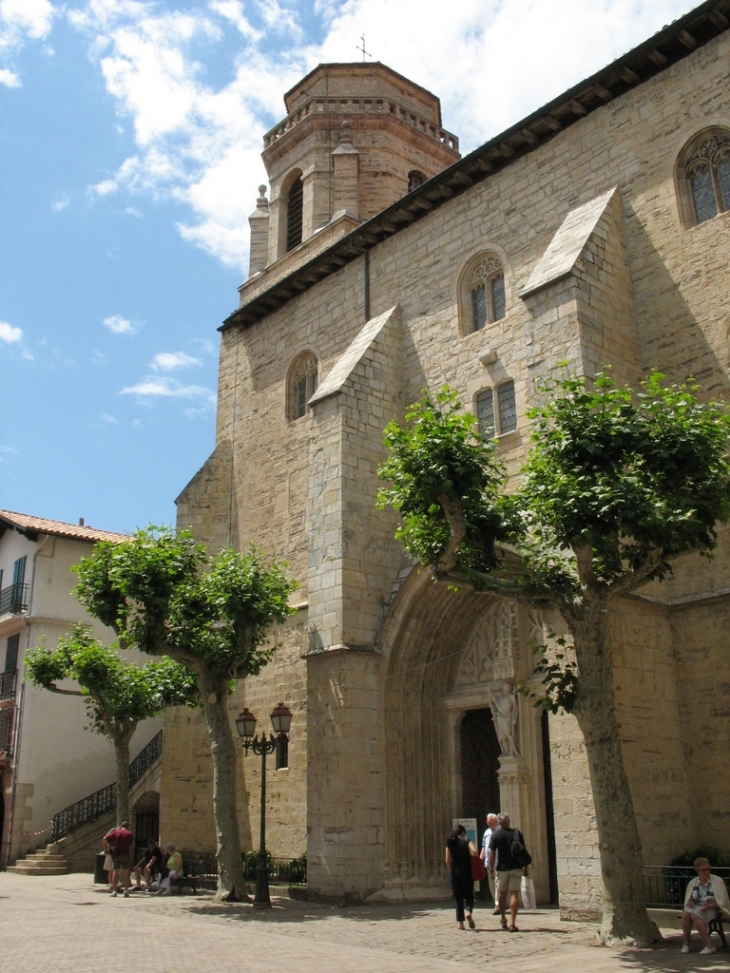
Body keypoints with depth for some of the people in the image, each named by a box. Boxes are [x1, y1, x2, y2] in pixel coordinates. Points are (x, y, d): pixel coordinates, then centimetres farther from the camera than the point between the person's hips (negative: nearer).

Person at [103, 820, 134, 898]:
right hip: (126, 855, -1)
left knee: (115, 873, 8)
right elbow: (130, 846, -1)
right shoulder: (130, 834, 1)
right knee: (126, 873, 4)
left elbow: (105, 838, -3)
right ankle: (126, 890, -2)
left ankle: (114, 890, 4)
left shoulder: (115, 832, 6)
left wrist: (111, 846, 2)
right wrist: (130, 856, 9)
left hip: (116, 854, 2)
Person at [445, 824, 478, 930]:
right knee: (469, 896, 7)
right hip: (467, 873, -2)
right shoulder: (466, 842, -2)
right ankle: (468, 912, -21)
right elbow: (474, 851, -19)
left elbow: (448, 861, 3)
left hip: (455, 874, 2)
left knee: (458, 899, 11)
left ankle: (461, 923, 8)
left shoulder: (450, 843, 6)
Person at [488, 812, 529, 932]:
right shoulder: (517, 833, 0)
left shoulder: (495, 835, -5)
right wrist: (525, 868, 11)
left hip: (501, 868, 0)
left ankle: (503, 918, 30)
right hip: (516, 868, 0)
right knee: (514, 894, -2)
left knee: (502, 894, 17)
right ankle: (512, 923, -10)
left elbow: (492, 854, -7)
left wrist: (491, 869, -1)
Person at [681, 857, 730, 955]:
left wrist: (709, 906, -21)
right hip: (696, 908, 4)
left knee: (694, 915, -36)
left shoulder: (717, 881, -2)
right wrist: (689, 901, -8)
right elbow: (688, 900, 17)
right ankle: (686, 943, -15)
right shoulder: (693, 883, 9)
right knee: (685, 914, -31)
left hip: (711, 909, -4)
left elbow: (722, 902, -4)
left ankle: (709, 946, -30)